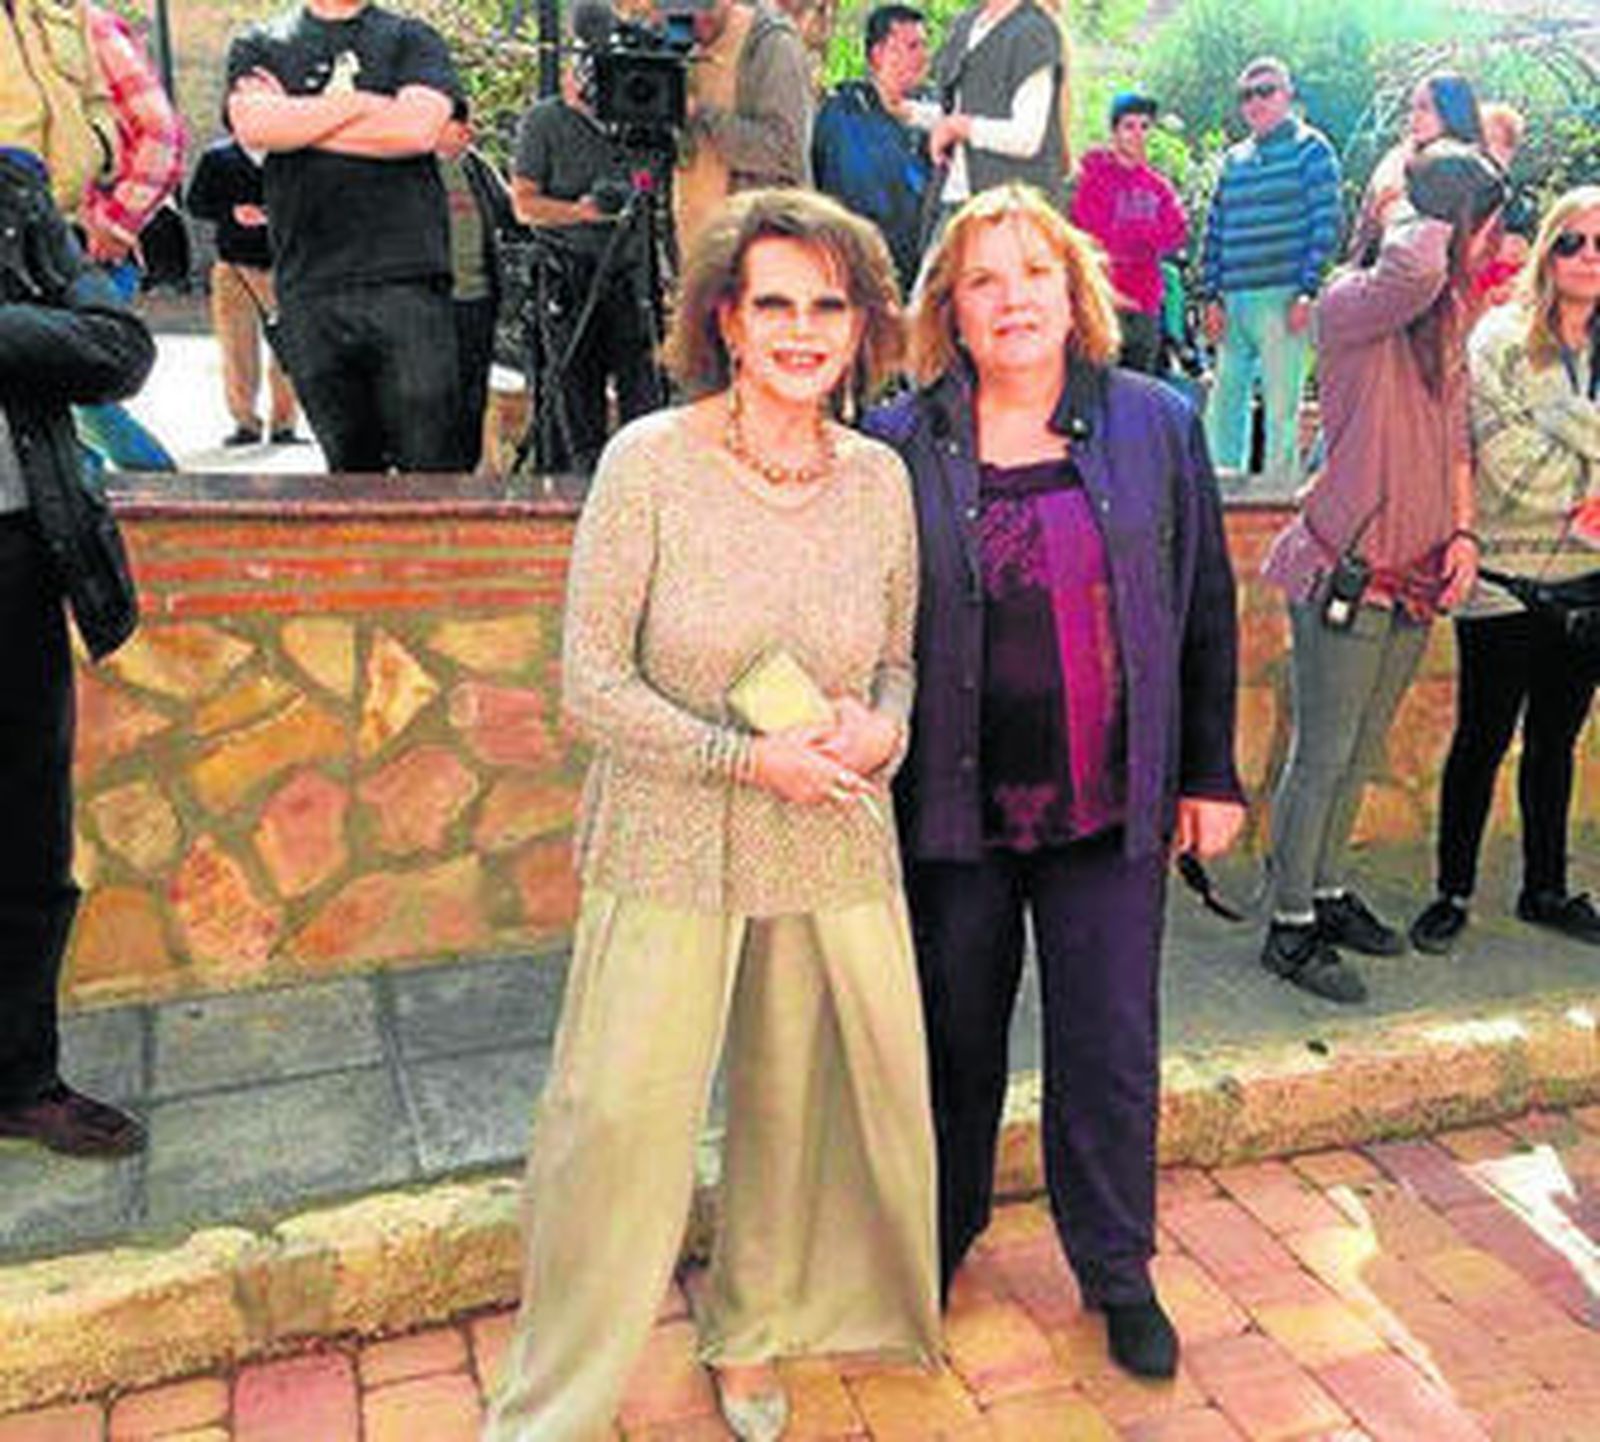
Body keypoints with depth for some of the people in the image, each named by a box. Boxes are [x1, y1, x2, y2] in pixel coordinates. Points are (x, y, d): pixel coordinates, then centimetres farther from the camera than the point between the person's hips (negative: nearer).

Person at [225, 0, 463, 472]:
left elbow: (418, 129, -6)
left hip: (407, 277, -2)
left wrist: (300, 119, 1)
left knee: (429, 464, -6)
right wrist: (358, 101, -2)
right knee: (349, 465, 6)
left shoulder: (412, 38, 13)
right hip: (309, 286, 2)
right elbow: (254, 127, -4)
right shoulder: (259, 46, 17)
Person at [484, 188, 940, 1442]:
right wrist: (749, 757, -18)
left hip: (837, 847, 4)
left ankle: (752, 1335, 42)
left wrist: (883, 731, -8)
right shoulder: (650, 461, -9)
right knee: (621, 1119, 1)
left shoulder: (879, 478, 2)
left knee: (799, 1107, 15)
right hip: (669, 846, -3)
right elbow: (591, 681, -10)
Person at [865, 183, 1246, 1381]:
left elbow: (1206, 608, 6)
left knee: (1113, 1050, 10)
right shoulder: (899, 444, -2)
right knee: (956, 1041, 15)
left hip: (1114, 809, 1)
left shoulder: (1158, 424, 3)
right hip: (955, 808, 0)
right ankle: (939, 1243, 38)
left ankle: (1118, 1271, 32)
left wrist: (1210, 774, 6)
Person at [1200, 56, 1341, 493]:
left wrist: (1307, 292, -12)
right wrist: (1212, 295, 8)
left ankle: (1278, 485, -1)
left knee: (1281, 405, -6)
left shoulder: (1311, 149, 4)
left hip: (1283, 298, -5)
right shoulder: (1234, 159, 19)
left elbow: (1325, 225, -3)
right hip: (1234, 300, 6)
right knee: (1224, 400, 6)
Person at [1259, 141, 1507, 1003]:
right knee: (1322, 754, -1)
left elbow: (1455, 437, 18)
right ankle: (1289, 926, 12)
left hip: (1416, 573, 8)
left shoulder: (1449, 319, 12)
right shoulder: (1353, 303, -13)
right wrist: (1414, 209, -16)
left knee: (1362, 752, 18)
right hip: (1345, 568, -8)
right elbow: (1414, 270, -37)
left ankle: (1329, 893, 33)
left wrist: (1462, 532, 6)